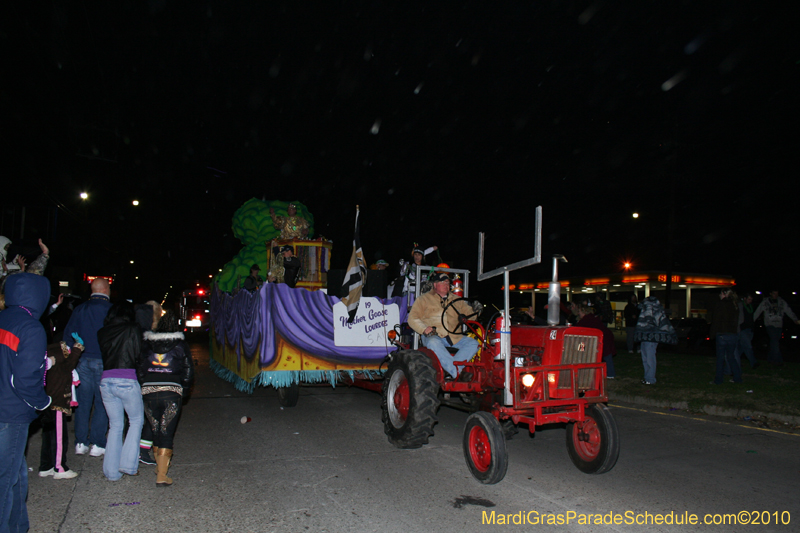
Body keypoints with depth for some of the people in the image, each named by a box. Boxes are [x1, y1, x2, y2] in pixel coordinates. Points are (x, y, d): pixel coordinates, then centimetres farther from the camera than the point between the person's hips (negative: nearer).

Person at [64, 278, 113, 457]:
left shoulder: (80, 309, 6)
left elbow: (68, 336, 7)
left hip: (83, 361, 3)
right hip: (104, 362, -3)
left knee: (83, 402, 10)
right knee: (102, 403, 3)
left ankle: (80, 443, 14)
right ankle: (97, 444, 5)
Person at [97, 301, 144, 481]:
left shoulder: (102, 333, 9)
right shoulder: (133, 330, -4)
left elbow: (102, 354, 12)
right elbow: (139, 355, -1)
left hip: (106, 381, 4)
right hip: (127, 381, -4)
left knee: (115, 426, 16)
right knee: (136, 421, 14)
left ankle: (112, 471, 17)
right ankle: (128, 464, 7)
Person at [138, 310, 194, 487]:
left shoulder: (146, 344, 8)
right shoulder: (181, 345, 5)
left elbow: (139, 369, 6)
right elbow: (188, 371, 5)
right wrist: (183, 391, 18)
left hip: (148, 392, 2)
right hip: (172, 392, -2)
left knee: (155, 431, 19)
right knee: (167, 433, 2)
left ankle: (159, 466, 34)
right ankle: (161, 474, -4)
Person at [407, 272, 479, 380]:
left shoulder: (456, 300, 24)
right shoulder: (424, 299, 12)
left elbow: (469, 312, 24)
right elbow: (412, 318, 5)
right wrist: (424, 329, -12)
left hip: (454, 337, 4)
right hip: (432, 336, -4)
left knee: (473, 343, -19)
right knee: (433, 343, -38)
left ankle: (449, 369, -31)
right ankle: (458, 373, -39)